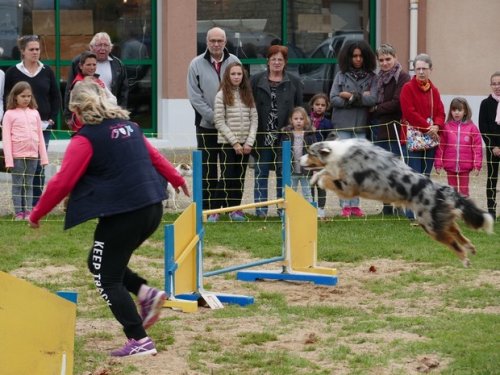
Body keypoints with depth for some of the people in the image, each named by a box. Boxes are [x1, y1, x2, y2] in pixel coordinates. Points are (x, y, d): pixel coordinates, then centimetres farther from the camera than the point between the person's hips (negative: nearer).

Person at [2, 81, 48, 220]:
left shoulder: (35, 113, 11)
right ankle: (18, 213, 2)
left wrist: (44, 157, 9)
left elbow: (40, 136, 13)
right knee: (17, 184, 0)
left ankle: (28, 211, 10)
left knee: (29, 184, 7)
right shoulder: (10, 114, -1)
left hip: (33, 155, 4)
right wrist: (9, 160, -10)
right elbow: (6, 138, -4)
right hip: (17, 156, -4)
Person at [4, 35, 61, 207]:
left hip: (43, 126, 2)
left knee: (39, 166, 3)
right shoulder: (13, 72, 0)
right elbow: (6, 98, 2)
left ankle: (36, 204, 11)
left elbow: (56, 96, 12)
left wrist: (53, 118, 2)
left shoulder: (47, 71, 7)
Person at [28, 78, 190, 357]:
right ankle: (147, 293, 5)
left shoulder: (86, 138, -8)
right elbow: (153, 156, 25)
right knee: (105, 263, 24)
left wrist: (37, 214, -1)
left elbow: (62, 182, -11)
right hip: (152, 208, 8)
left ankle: (139, 340, -3)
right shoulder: (128, 126, 13)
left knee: (107, 278, 4)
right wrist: (177, 180, 41)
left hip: (122, 213, -8)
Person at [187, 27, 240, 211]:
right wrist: (213, 116, -12)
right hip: (206, 125, -1)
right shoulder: (197, 64, -2)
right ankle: (208, 207, 7)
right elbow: (194, 96, -5)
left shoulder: (234, 62, 2)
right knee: (208, 168, 2)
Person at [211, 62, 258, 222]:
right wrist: (234, 142, -12)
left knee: (240, 177, 6)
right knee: (227, 176, -8)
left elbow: (254, 119, 6)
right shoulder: (221, 95, -3)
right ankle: (216, 210, -3)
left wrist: (249, 142, -6)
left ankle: (236, 209, 12)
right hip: (227, 143, -4)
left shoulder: (248, 95, 9)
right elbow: (219, 122, -8)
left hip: (245, 144, 4)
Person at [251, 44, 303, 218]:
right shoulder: (256, 81, 5)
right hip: (263, 136, 0)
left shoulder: (294, 82, 7)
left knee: (283, 172, 6)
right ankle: (261, 208, 7)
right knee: (261, 172, 2)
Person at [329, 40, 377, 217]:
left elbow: (373, 99, -9)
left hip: (361, 126, 1)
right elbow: (333, 99, -5)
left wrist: (351, 96, -7)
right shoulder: (341, 76, 4)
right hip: (343, 125, -1)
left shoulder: (371, 78, 4)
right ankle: (345, 205, -2)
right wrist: (360, 98, -8)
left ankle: (355, 204, 7)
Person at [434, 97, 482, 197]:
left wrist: (477, 165, -5)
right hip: (450, 166, 1)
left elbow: (477, 147, -2)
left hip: (465, 166, -1)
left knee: (464, 190, 7)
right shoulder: (446, 127, -1)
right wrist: (438, 164, -1)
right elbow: (440, 147, 1)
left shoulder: (472, 127, -2)